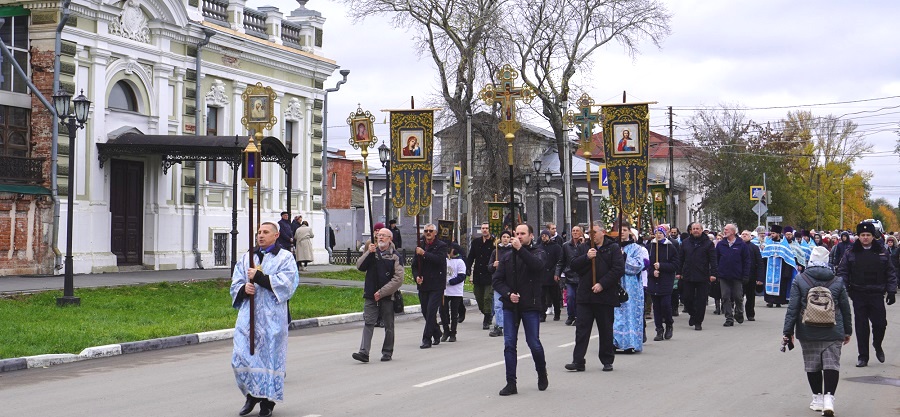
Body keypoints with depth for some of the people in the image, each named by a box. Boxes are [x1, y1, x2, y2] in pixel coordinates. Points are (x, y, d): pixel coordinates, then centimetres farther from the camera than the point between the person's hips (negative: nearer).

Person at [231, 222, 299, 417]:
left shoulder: (285, 258, 3)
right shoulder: (246, 258, 17)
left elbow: (285, 283, -10)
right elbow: (235, 283, 13)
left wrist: (259, 277, -16)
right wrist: (244, 289, -9)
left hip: (272, 316, -4)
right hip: (248, 314, 4)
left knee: (270, 355, -1)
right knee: (243, 355, -3)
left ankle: (268, 400, 8)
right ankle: (252, 395, 14)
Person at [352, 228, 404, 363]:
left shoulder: (395, 256, -2)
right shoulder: (371, 252, 11)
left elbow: (398, 279, -8)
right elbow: (360, 267, 0)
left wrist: (382, 292, -13)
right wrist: (369, 253, -14)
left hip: (388, 296, -2)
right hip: (370, 296, 2)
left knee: (389, 326, 7)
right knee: (368, 323, -6)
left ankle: (387, 352, 18)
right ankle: (364, 352, -11)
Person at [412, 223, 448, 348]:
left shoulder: (441, 246, -2)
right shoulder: (420, 245, 13)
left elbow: (439, 260, -20)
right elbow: (415, 264, 16)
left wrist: (424, 253, -21)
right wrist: (417, 276, -2)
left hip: (436, 285, -6)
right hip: (423, 285, 6)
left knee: (431, 311, -11)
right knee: (425, 311, 10)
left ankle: (427, 339, -10)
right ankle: (436, 334, 29)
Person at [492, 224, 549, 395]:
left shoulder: (538, 253, 1)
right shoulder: (507, 257, 11)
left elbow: (537, 265, -23)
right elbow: (497, 280, 8)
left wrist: (520, 249, -25)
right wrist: (508, 294, -9)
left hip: (530, 306, -3)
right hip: (510, 306, 3)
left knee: (534, 343, 1)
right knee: (509, 344, -1)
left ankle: (542, 374, 28)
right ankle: (511, 383, 4)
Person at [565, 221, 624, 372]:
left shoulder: (613, 248, -1)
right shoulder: (585, 247, 10)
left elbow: (619, 269, -10)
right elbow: (573, 265, 2)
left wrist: (602, 284, -16)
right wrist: (586, 257, -15)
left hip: (605, 296, -3)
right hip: (584, 295, 3)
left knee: (606, 330, 7)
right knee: (581, 329, -1)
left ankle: (607, 361, 18)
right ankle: (578, 361, 1)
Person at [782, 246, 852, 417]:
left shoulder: (799, 281, -3)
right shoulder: (837, 282, 3)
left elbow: (793, 308, -5)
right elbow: (845, 308, 9)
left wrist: (788, 331, -1)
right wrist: (847, 331, 19)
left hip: (808, 333, 0)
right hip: (833, 332, 0)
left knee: (812, 364, 10)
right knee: (832, 363, 1)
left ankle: (817, 398, 15)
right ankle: (828, 397, -12)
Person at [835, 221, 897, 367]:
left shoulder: (881, 252, 3)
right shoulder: (851, 253, 1)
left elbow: (891, 273, 7)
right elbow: (842, 272, 2)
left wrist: (891, 291, 1)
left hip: (877, 295, 0)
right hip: (859, 296, 0)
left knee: (880, 323, 1)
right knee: (861, 326, 3)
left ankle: (877, 345, 32)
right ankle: (863, 356, 12)